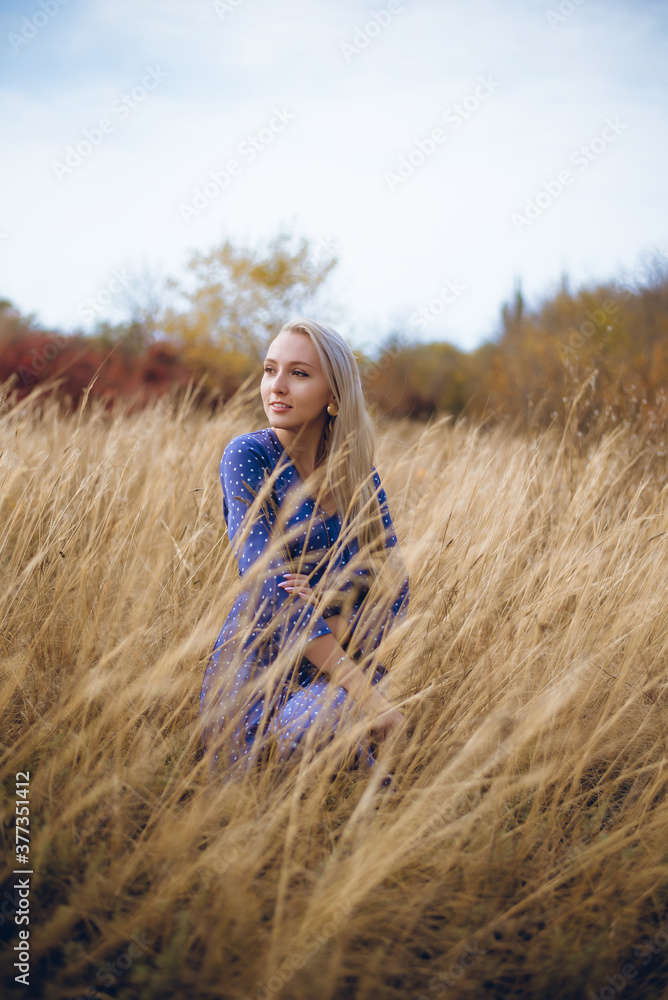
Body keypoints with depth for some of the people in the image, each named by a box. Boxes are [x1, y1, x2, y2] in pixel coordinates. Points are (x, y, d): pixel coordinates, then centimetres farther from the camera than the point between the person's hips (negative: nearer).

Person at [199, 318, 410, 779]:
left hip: (337, 669, 3)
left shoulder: (358, 475, 3)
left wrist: (336, 623, -21)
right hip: (256, 671, -3)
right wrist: (368, 694, -24)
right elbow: (269, 587, -20)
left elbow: (394, 590, 3)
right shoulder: (248, 456, -11)